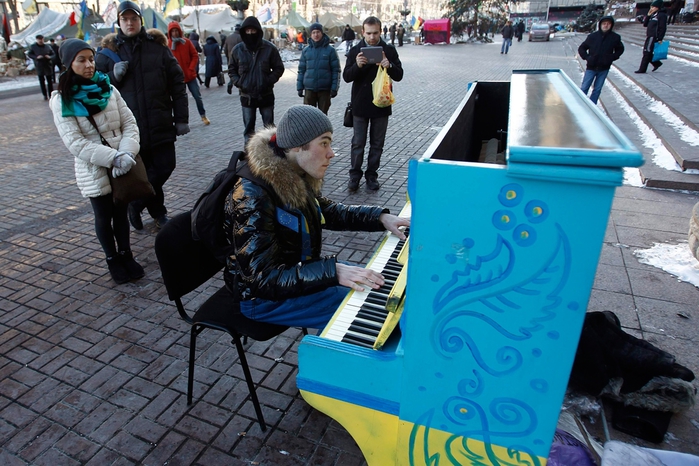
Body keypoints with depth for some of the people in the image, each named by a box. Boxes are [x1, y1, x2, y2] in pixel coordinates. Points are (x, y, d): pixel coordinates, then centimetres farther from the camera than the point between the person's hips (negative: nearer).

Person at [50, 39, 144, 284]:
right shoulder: (62, 101, -9)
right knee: (104, 217, 12)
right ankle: (113, 260, 29)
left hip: (122, 166, 3)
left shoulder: (108, 89, 1)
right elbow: (76, 144, -16)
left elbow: (130, 124, -3)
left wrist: (126, 154, -19)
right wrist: (113, 158, -25)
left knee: (121, 212, 15)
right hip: (94, 172, -3)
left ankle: (126, 255, 32)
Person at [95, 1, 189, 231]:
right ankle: (158, 212, 26)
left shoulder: (158, 48, 5)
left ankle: (136, 205, 25)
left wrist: (181, 118, -2)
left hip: (161, 124, 0)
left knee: (165, 166, 3)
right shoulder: (108, 52, 6)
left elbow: (177, 84, 3)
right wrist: (113, 76, -11)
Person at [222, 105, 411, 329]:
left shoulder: (293, 178, -5)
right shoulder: (252, 197, -30)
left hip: (300, 268, 9)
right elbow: (264, 279, -32)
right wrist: (332, 271, -40)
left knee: (375, 285, 10)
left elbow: (329, 211, 11)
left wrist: (381, 217, -2)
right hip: (265, 297, -8)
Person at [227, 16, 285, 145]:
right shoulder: (238, 49, 0)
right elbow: (232, 68, 12)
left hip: (266, 94, -1)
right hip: (247, 95, 1)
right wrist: (236, 81, -6)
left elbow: (279, 68, 0)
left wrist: (269, 81, -14)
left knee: (269, 126, 9)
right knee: (249, 127, 8)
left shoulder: (269, 48, -6)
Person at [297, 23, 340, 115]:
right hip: (309, 89, 2)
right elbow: (301, 70, 9)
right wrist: (299, 87, 3)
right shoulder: (306, 50, 6)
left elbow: (336, 70, -2)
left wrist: (334, 88, -9)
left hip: (325, 89, -2)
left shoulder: (330, 50, -1)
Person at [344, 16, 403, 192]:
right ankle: (355, 175, 17)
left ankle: (372, 175, 21)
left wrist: (389, 66, -23)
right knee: (358, 143, 5)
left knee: (377, 144, 9)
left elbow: (399, 76, -2)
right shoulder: (355, 50, 0)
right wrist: (357, 65, -25)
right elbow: (346, 77, -5)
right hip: (360, 105, -1)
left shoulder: (389, 50, 1)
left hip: (381, 105, 1)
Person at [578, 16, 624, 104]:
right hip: (591, 67, -1)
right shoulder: (593, 36, -4)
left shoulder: (615, 37, 0)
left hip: (604, 68, 1)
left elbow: (620, 49, 14)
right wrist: (587, 57, -6)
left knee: (597, 89, 7)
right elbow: (581, 48, 6)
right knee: (584, 88, -2)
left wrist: (612, 58, -1)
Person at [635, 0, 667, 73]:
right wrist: (648, 15, 6)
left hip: (654, 37, -9)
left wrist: (660, 39, -19)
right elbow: (645, 24, 16)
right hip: (649, 37, 9)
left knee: (647, 53, -9)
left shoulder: (662, 15, -8)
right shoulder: (653, 15, 18)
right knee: (646, 52, 12)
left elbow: (663, 28, -14)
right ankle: (657, 63, 25)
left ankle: (642, 69, -7)